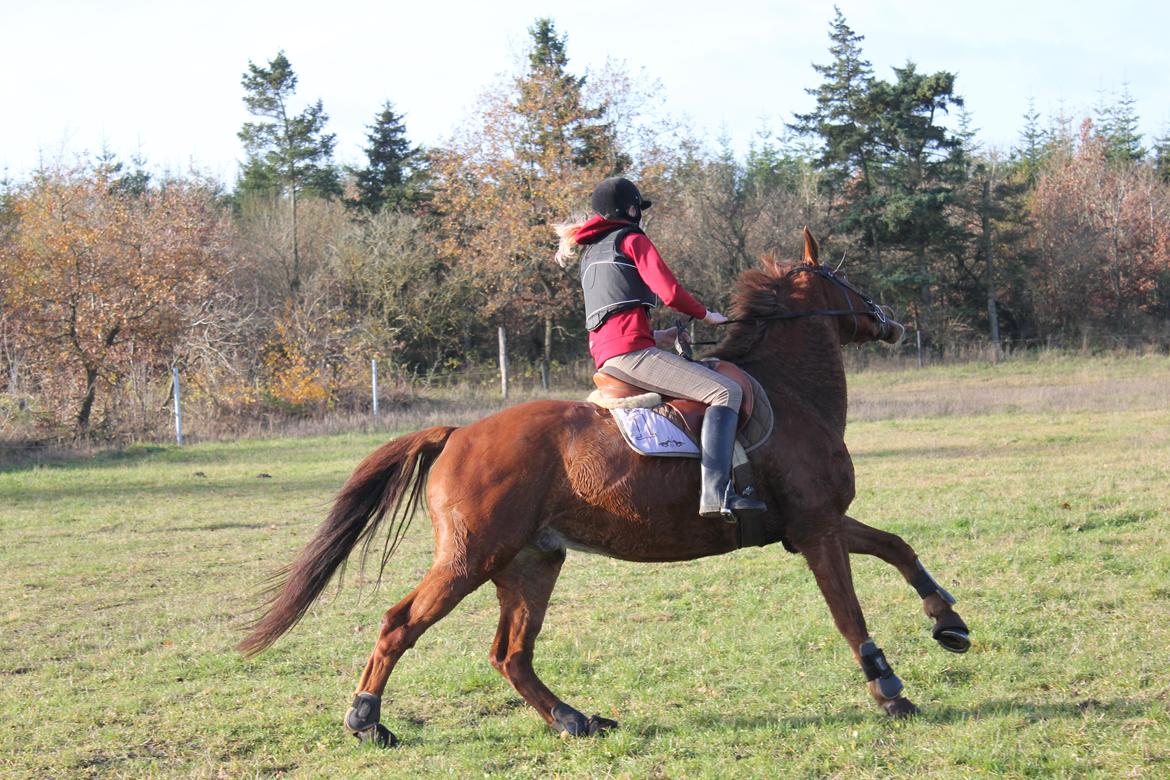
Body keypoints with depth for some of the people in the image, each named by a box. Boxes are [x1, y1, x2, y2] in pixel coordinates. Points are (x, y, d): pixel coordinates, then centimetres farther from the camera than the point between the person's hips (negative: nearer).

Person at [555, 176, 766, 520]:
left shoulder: (590, 252, 27)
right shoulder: (632, 239, 1)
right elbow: (671, 293, -9)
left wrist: (658, 333, 32)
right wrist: (706, 314, 8)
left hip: (604, 355, 10)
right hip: (631, 351, -10)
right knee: (726, 391, -18)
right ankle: (716, 492, -34)